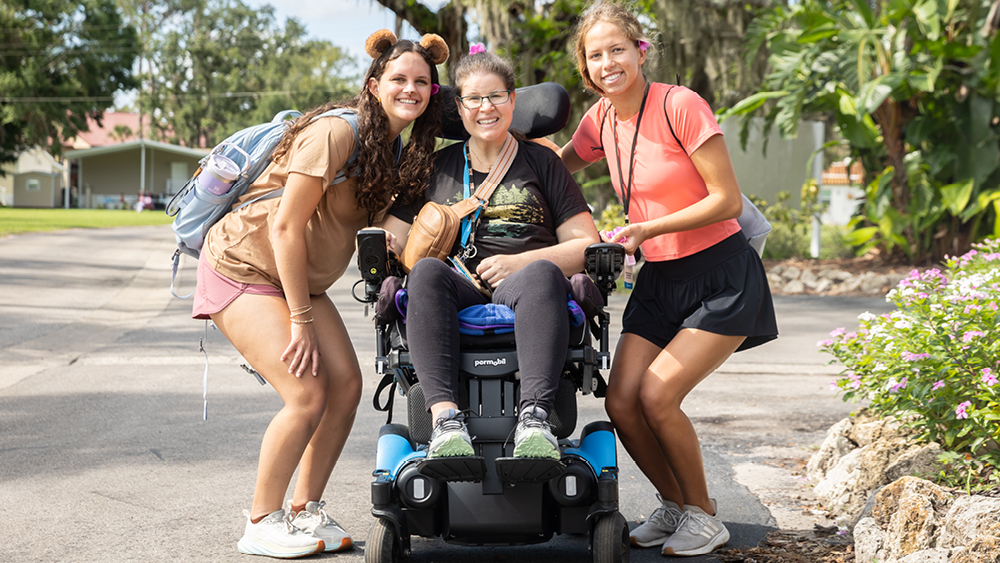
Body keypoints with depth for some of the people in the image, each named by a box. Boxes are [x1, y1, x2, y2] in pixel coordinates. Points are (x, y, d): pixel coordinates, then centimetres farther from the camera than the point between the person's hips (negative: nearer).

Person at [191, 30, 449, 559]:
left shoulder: (398, 152, 5)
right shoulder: (337, 133, -23)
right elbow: (285, 226, -23)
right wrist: (301, 320, -20)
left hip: (298, 276, 8)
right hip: (243, 266, -8)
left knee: (346, 383, -3)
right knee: (308, 393, -16)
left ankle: (304, 509, 11)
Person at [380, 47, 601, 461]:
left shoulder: (541, 162, 19)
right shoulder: (436, 168, 23)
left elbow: (586, 244, 10)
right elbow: (392, 240, 17)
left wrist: (521, 262, -6)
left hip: (522, 299, -1)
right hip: (459, 295, 1)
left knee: (542, 273, -36)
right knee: (426, 272, -34)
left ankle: (533, 419, -50)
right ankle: (445, 419, -47)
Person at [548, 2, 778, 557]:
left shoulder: (680, 105, -16)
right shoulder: (599, 120, 3)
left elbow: (727, 200, -17)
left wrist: (647, 228, -23)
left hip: (722, 279, -6)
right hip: (659, 280, 6)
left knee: (657, 394, -16)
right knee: (621, 401, -5)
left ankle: (704, 516, 7)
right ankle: (674, 504, 20)